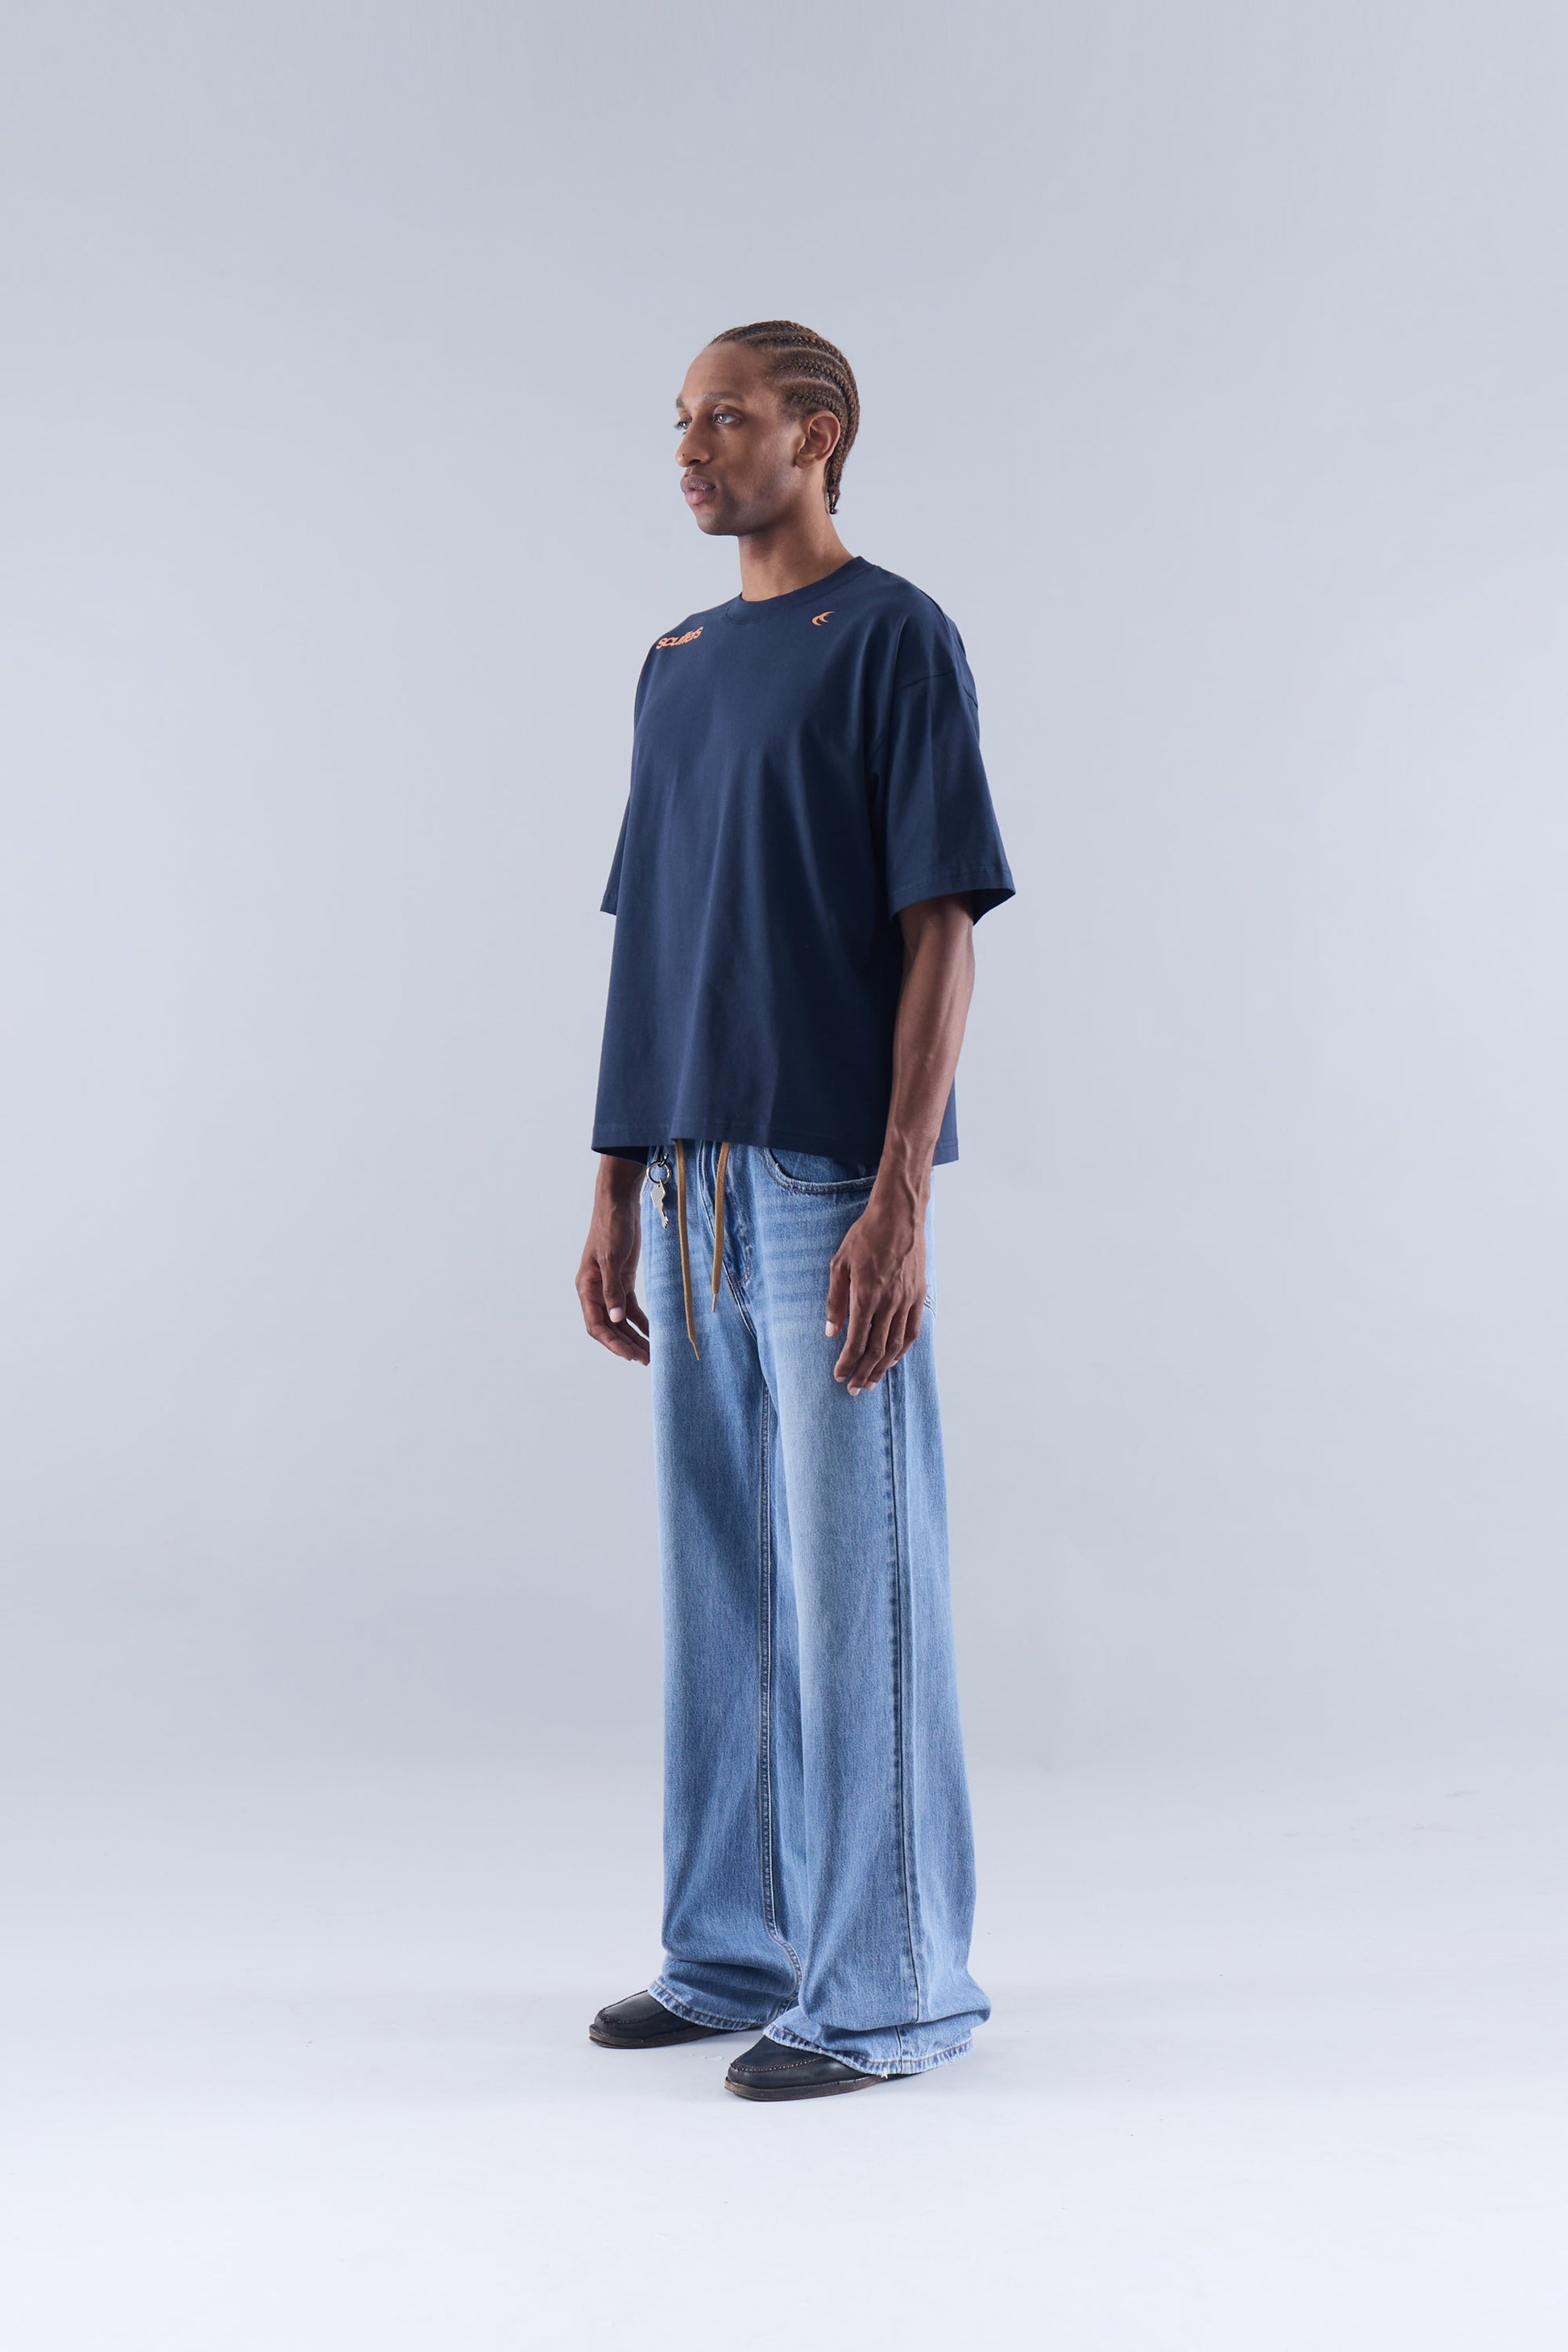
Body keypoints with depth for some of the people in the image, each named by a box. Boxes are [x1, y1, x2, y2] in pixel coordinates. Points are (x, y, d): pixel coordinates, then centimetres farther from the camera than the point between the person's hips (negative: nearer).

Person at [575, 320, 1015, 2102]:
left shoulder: (894, 639, -5)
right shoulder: (677, 666, 17)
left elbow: (942, 933, -11)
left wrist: (897, 1204, -18)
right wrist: (614, 1192, 13)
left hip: (833, 1183, -7)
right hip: (698, 1185, 7)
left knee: (855, 1584, -3)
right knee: (717, 1585, 12)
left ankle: (888, 1987, 9)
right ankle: (734, 1953, 24)